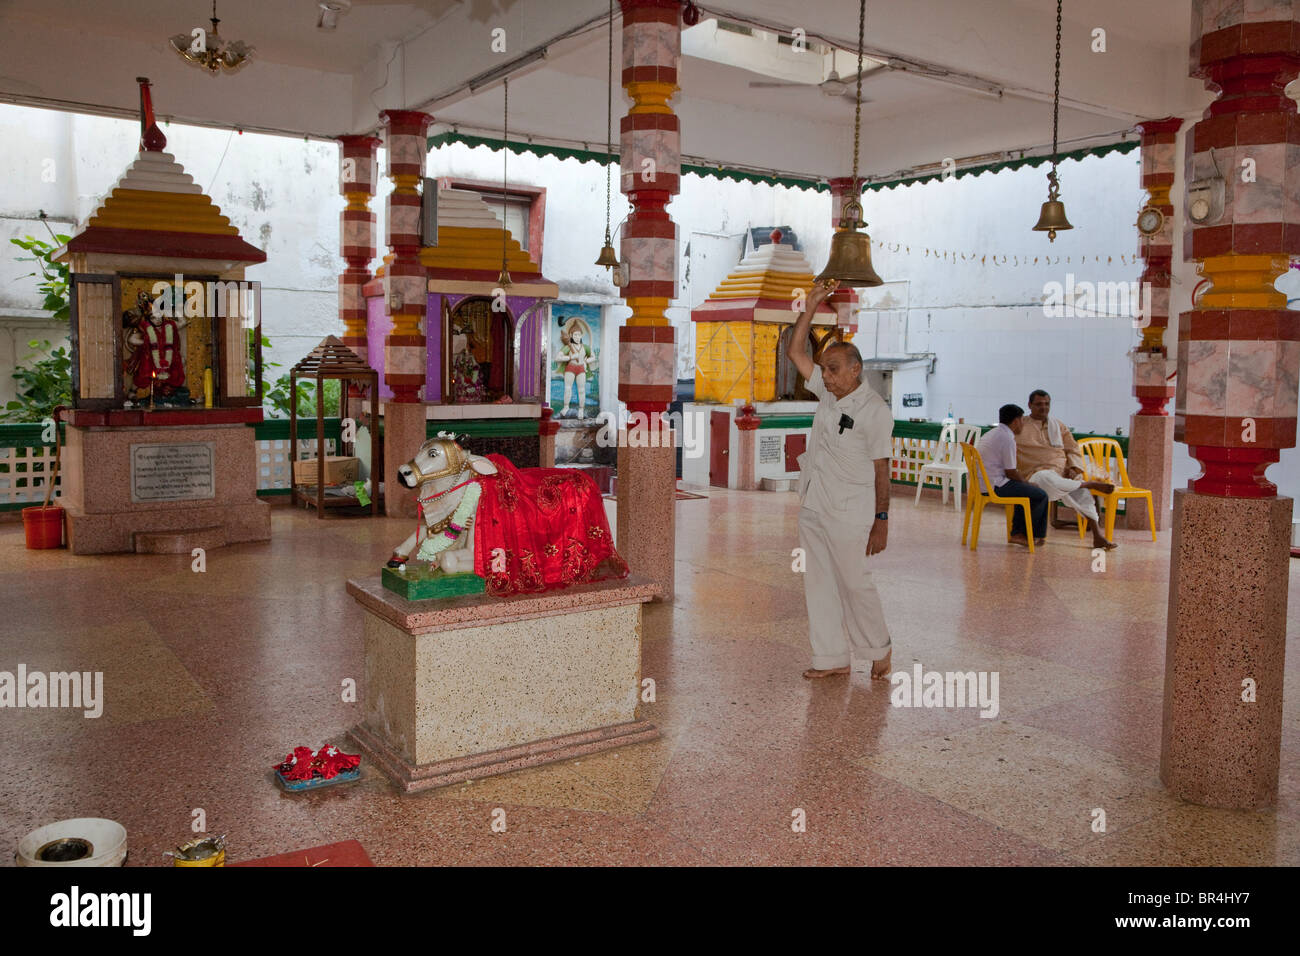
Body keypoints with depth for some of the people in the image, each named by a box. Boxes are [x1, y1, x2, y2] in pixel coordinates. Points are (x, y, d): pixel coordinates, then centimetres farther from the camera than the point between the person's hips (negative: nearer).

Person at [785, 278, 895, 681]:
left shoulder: (875, 410, -10)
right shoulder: (826, 393, 9)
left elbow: (881, 468, -10)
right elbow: (795, 351, 9)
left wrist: (882, 521, -11)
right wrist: (811, 307, 1)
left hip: (849, 512, -7)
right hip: (812, 507, 7)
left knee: (854, 583, 1)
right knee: (818, 584, 9)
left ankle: (878, 649, 24)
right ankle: (833, 658, 19)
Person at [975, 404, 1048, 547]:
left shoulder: (991, 433, 17)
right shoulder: (1007, 438, -14)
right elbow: (1010, 472, -14)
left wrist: (1025, 482, 20)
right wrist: (1028, 483, 4)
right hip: (994, 486, -10)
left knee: (1025, 490, 27)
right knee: (1040, 495, -3)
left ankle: (1017, 533, 21)